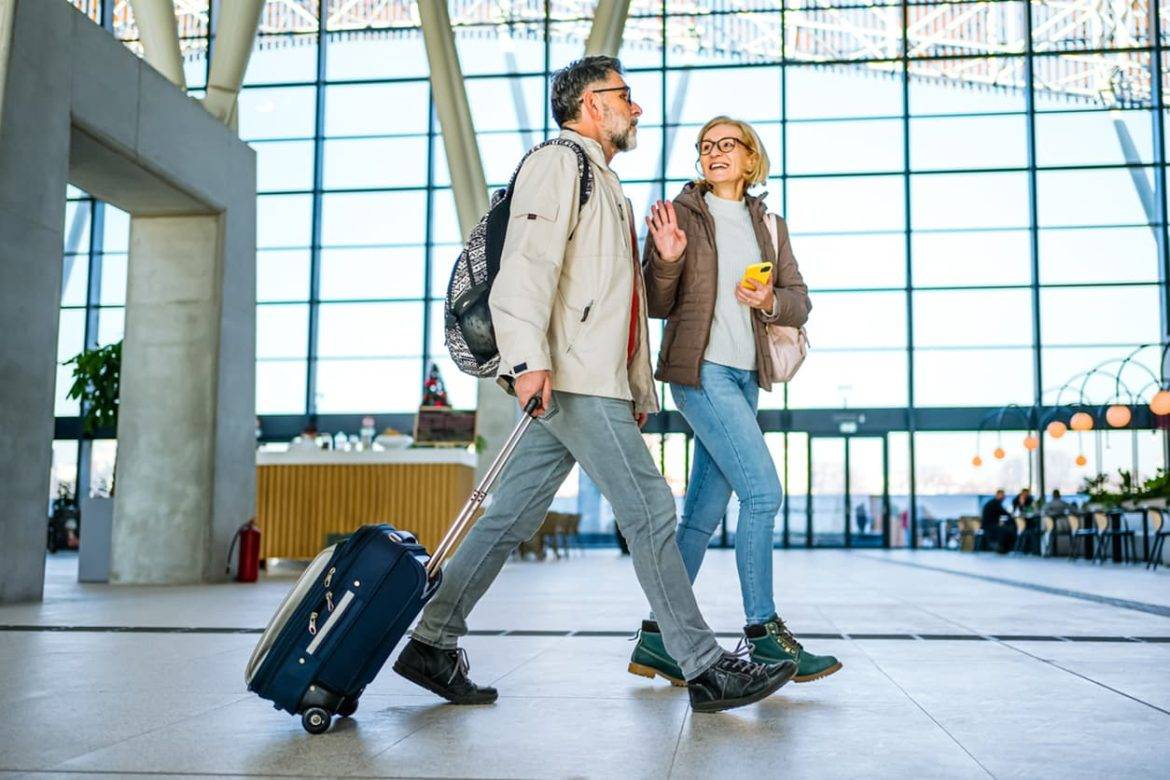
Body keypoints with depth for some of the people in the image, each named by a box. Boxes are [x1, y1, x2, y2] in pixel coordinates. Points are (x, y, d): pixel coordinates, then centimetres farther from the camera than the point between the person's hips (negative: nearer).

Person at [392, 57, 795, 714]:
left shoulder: (607, 186, 30)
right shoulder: (559, 163, -1)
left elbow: (624, 301, 28)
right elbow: (528, 261, -17)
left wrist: (641, 388, 23)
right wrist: (529, 358, -29)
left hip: (597, 382, 10)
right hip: (572, 378, -10)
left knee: (512, 518, 8)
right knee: (651, 512, -8)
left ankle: (433, 644, 13)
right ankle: (707, 669, -2)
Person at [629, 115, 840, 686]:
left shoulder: (769, 225, 16)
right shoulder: (680, 213, 2)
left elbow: (800, 302, 12)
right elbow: (657, 304, -1)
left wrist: (770, 301, -9)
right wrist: (667, 259, -19)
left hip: (745, 376, 6)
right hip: (700, 368, -6)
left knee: (704, 511, 5)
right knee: (762, 490, -15)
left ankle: (657, 638, 12)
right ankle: (763, 633, -5)